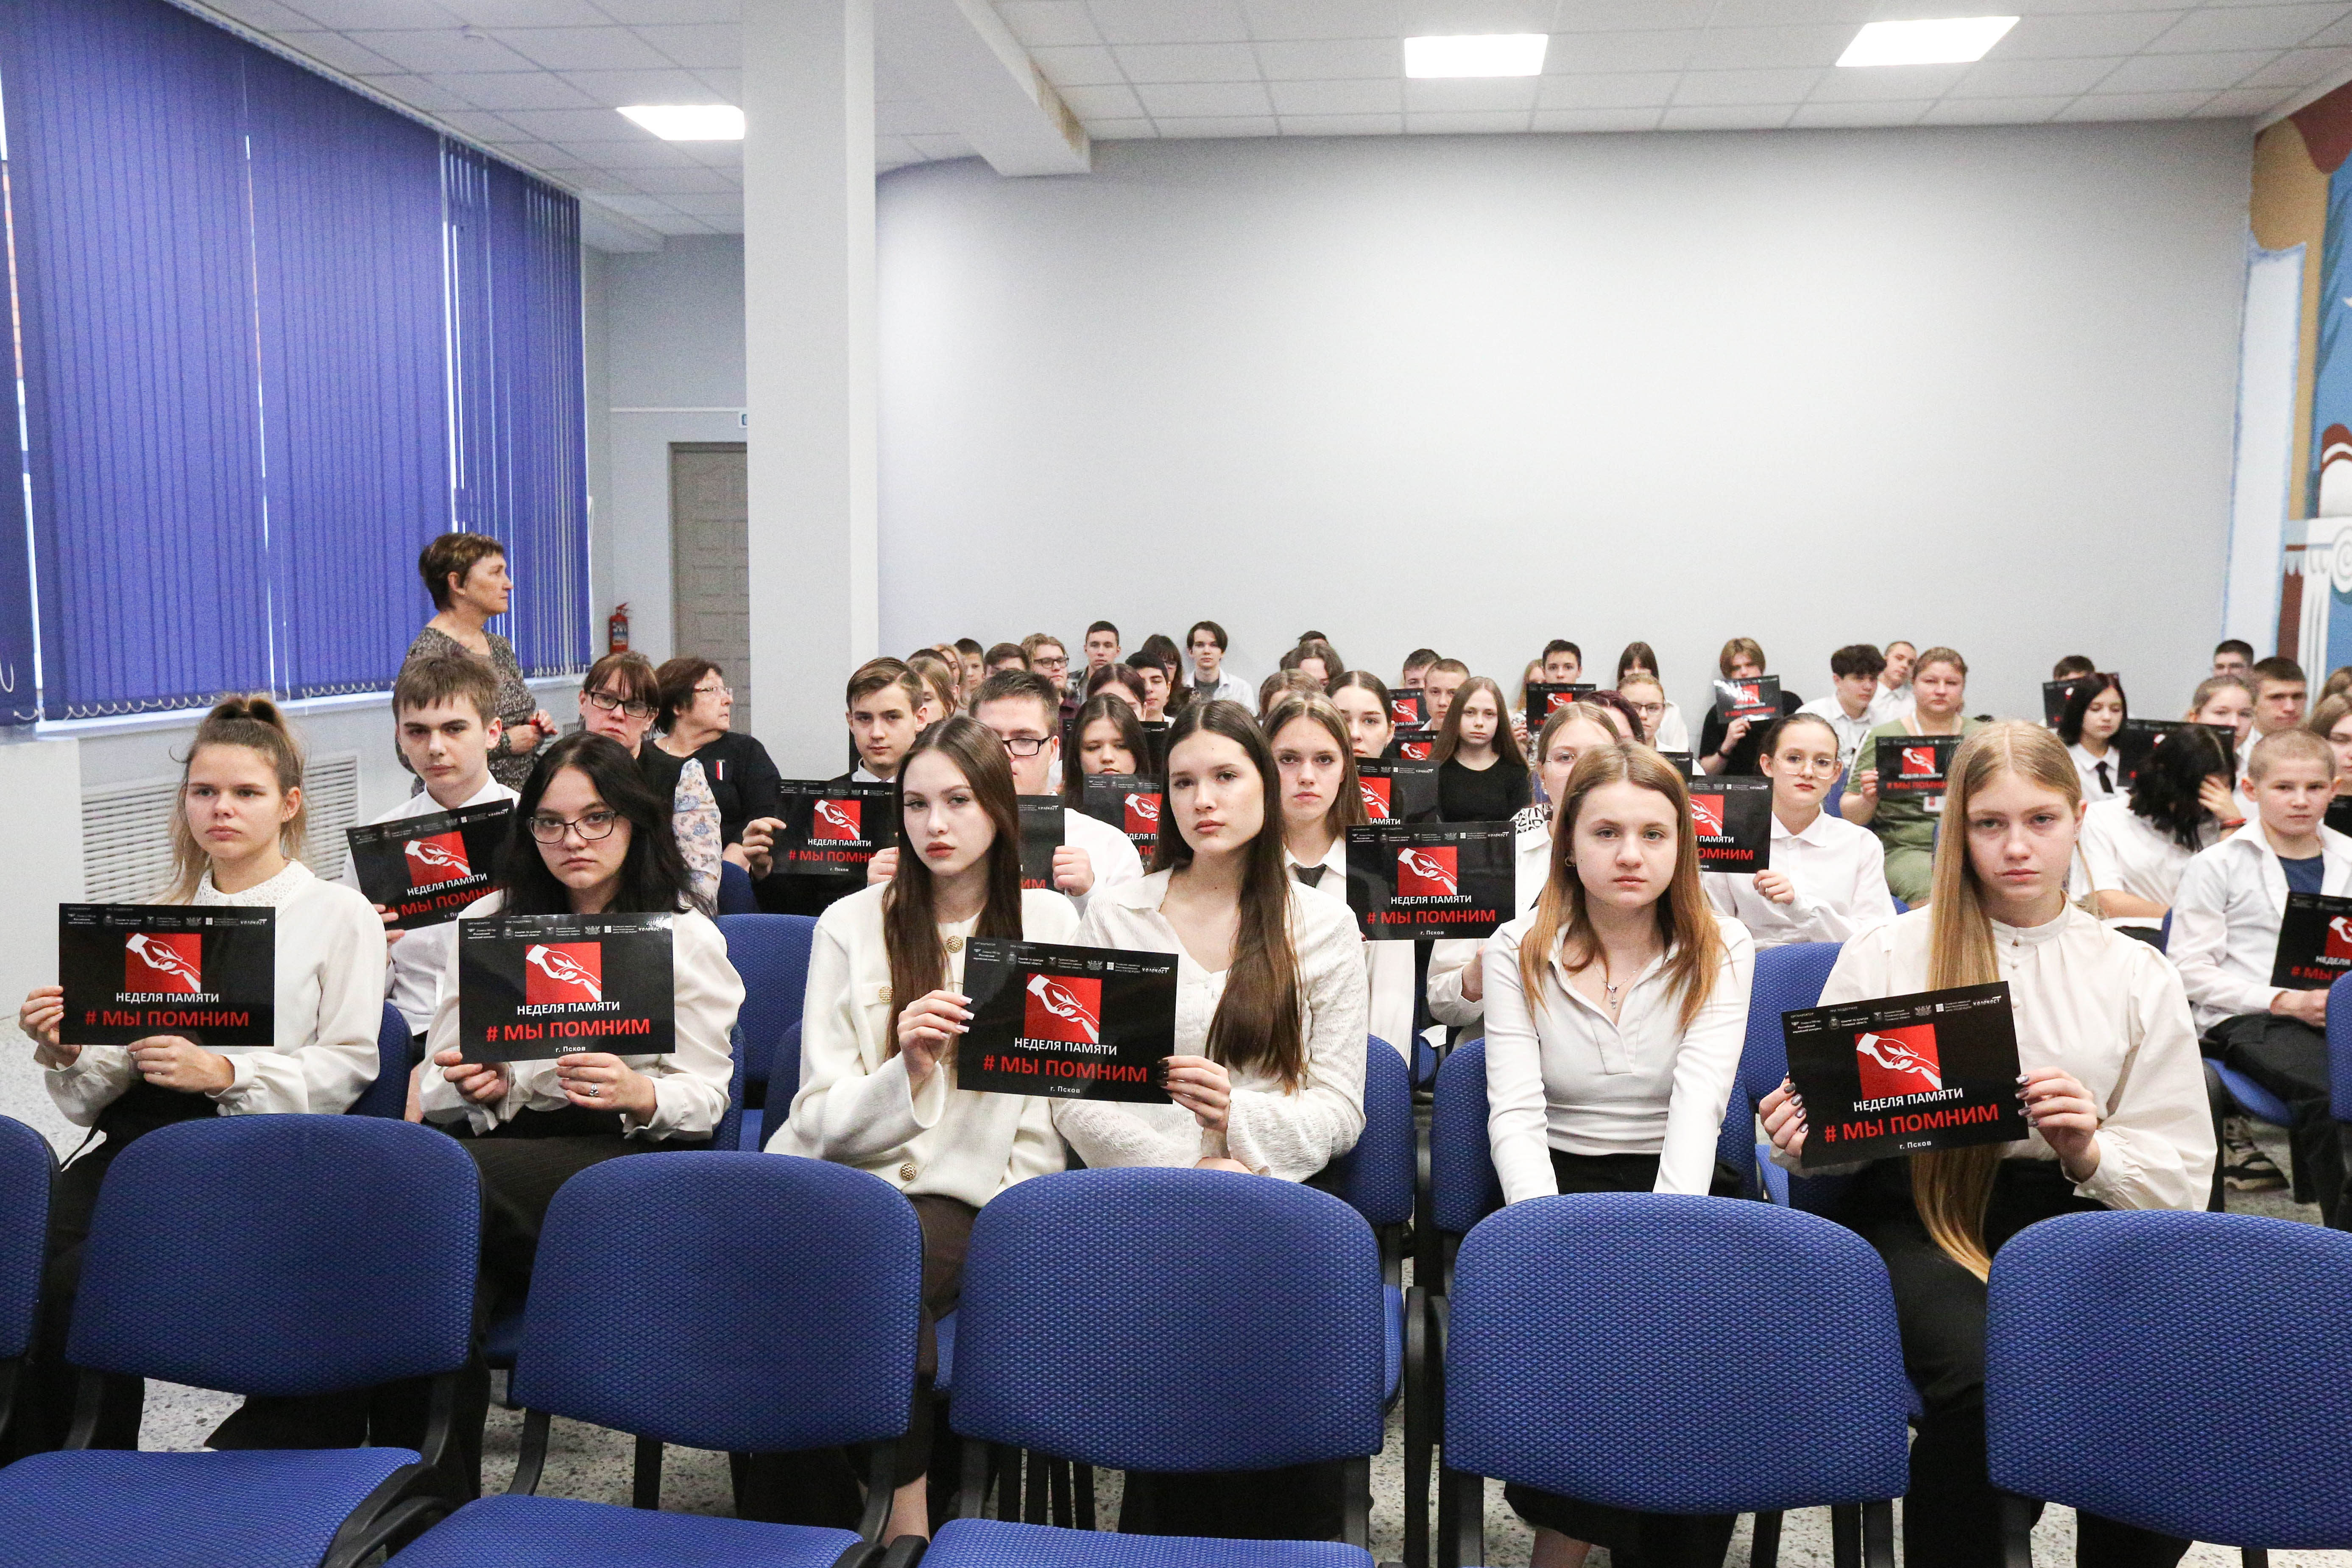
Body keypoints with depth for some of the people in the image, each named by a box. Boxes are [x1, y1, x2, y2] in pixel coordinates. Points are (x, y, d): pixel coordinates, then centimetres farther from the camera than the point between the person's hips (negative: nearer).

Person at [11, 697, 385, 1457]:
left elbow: (348, 1065, -3)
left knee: (81, 1279, -26)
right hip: (136, 1135, 5)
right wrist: (68, 1055, -6)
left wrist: (225, 1072, -16)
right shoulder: (160, 917, 21)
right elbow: (115, 1072, 17)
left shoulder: (339, 913, 5)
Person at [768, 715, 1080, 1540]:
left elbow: (1054, 1109, 6)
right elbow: (820, 1118, 2)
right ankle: (906, 1524, -15)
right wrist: (906, 1069, -17)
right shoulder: (851, 924, 8)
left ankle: (898, 1522, -14)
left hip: (965, 1198, -1)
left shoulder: (1051, 924, 8)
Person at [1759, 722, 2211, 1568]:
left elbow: (2184, 1176, 8)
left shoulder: (2139, 976, 11)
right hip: (1923, 1213, -2)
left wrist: (2090, 1152, -14)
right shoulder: (1886, 952, 5)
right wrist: (1799, 1138, -15)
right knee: (1982, 1381, -32)